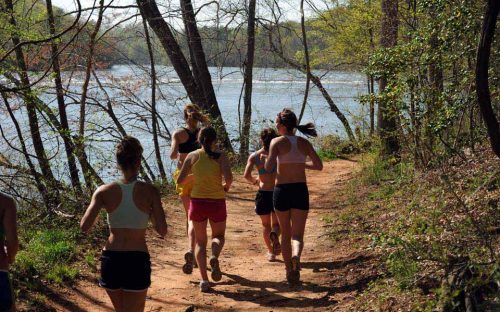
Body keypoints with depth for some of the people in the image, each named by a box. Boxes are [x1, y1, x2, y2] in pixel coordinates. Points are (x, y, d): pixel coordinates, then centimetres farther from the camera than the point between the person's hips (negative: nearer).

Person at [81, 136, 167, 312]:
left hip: (111, 260, 3)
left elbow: (84, 227, -8)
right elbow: (162, 231, -7)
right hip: (137, 261, -3)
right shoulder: (149, 191, -7)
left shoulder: (104, 191, -3)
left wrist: (102, 205, 9)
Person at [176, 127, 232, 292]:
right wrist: (226, 186, 3)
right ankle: (214, 257, -13)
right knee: (218, 236, 21)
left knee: (200, 241, 15)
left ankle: (204, 280, 0)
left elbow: (180, 181, 2)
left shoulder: (192, 156, 1)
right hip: (217, 202, -1)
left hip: (197, 202, 1)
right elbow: (228, 177, -18)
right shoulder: (220, 156, -4)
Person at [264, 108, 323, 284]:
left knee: (285, 233, 16)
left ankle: (290, 271, 22)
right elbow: (319, 166, 12)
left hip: (282, 190, -1)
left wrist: (267, 160, 7)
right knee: (297, 235, 1)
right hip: (300, 191, 1)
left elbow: (268, 167, -16)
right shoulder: (304, 143, 6)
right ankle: (296, 256, -31)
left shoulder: (277, 142, -5)